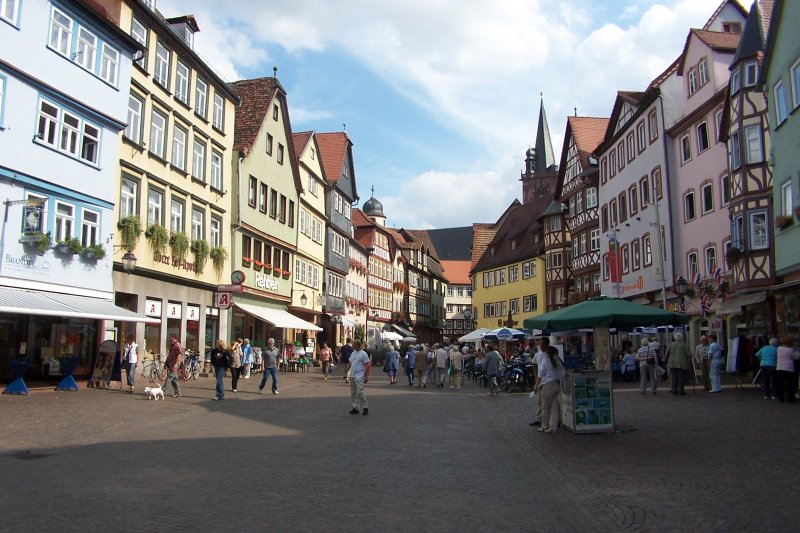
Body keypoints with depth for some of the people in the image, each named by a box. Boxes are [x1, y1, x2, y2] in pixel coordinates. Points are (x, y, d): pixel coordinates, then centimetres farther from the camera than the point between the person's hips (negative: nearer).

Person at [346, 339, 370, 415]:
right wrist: (345, 372, 13)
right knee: (353, 393, 10)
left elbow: (366, 365, -10)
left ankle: (365, 407, -2)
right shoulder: (353, 353, 13)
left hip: (359, 376, -8)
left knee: (359, 392, -13)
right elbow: (349, 364, 19)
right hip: (352, 376, 8)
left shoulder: (363, 354, -9)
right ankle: (355, 408, 18)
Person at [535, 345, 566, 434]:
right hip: (557, 385, 6)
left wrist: (536, 385, -3)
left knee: (545, 408, 5)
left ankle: (545, 427, 14)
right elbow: (563, 373, 10)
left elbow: (540, 374, -9)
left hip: (547, 386, -6)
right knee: (554, 407, 6)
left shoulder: (545, 360, -9)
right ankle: (553, 427, 6)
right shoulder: (558, 361, 8)